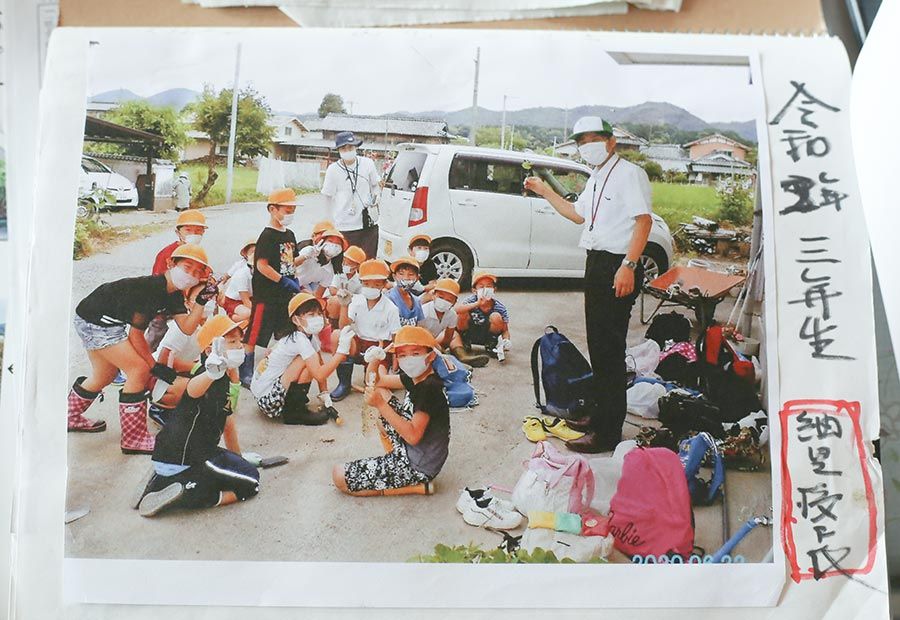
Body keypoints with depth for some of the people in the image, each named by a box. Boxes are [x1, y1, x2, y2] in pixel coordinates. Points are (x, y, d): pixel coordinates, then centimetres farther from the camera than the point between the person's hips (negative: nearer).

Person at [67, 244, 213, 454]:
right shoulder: (149, 288, -27)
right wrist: (154, 366, -13)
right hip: (94, 321, -10)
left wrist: (200, 303, -25)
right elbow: (136, 334, -21)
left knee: (104, 376, 24)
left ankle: (71, 418, 49)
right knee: (139, 371, -14)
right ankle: (134, 439, -6)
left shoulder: (174, 295, 0)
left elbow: (187, 327, -12)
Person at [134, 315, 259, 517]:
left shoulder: (225, 379, 13)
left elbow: (227, 423, 24)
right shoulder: (213, 379, -18)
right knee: (251, 482, -2)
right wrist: (211, 374, -68)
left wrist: (239, 458, 32)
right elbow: (193, 389, -44)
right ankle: (188, 495, -11)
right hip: (184, 461, -9)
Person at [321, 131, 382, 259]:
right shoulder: (333, 170, -5)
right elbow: (328, 197, 1)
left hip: (369, 223, 3)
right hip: (345, 226, -3)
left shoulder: (367, 163, 2)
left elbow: (376, 184, 18)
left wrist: (375, 197, 0)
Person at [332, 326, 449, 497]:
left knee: (339, 477, -11)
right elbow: (377, 381, 14)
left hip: (418, 466, -10)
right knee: (380, 393, 20)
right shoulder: (415, 377, 2)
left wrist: (381, 405, -32)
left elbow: (413, 436, -30)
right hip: (408, 448, 10)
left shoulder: (429, 388, -26)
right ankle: (394, 456, 17)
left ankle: (417, 487, -7)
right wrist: (374, 362, -8)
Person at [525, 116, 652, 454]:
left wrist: (628, 266, -27)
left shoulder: (628, 173, -10)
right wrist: (545, 192, 24)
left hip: (617, 267, -10)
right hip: (597, 264, 10)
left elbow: (643, 220, -19)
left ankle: (608, 432, -1)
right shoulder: (596, 178, 20)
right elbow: (578, 214, 30)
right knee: (597, 345, 16)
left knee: (610, 349, -7)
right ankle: (600, 413, 29)